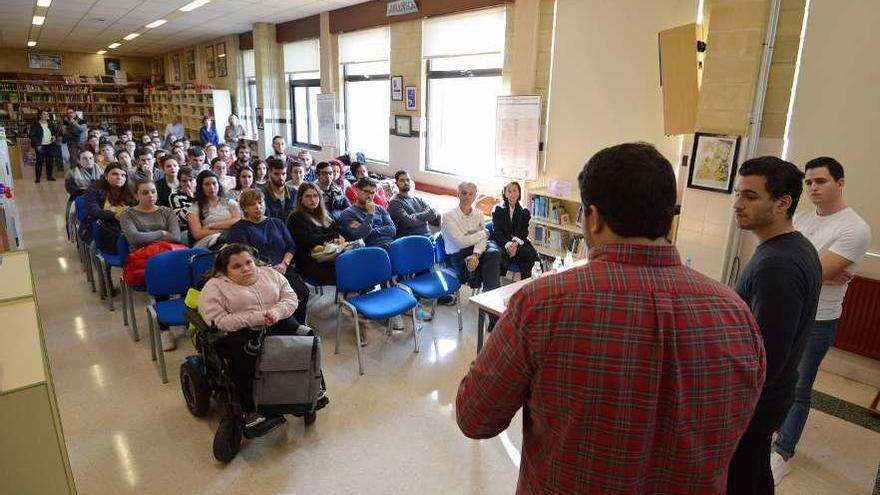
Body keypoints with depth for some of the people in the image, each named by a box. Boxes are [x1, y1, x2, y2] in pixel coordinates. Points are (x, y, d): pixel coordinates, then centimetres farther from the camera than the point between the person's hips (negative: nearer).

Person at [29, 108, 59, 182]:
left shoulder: (51, 123, 10)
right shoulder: (35, 124, -5)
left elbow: (56, 131, 24)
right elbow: (31, 135, -8)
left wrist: (55, 136, 1)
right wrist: (37, 144, -16)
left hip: (50, 145, 4)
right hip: (40, 146, -4)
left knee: (49, 161, 8)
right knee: (39, 161, -4)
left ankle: (49, 175, 19)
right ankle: (37, 177, 4)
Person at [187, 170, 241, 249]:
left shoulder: (230, 202, 19)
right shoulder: (194, 208, 14)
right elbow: (197, 234, -1)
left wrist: (211, 226, -3)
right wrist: (226, 228, -5)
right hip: (207, 241, -1)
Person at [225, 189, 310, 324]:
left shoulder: (277, 223, 25)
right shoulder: (238, 229, 11)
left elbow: (291, 247, 18)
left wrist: (284, 264, -2)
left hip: (283, 269, 4)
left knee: (302, 291, -26)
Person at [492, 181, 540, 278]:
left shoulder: (524, 212, 17)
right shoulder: (498, 210, 12)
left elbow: (524, 232, 5)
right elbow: (497, 231, 0)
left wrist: (516, 243, -18)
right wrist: (507, 244, -20)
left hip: (519, 243, 2)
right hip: (502, 243, -2)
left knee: (531, 253, -30)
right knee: (501, 255, -37)